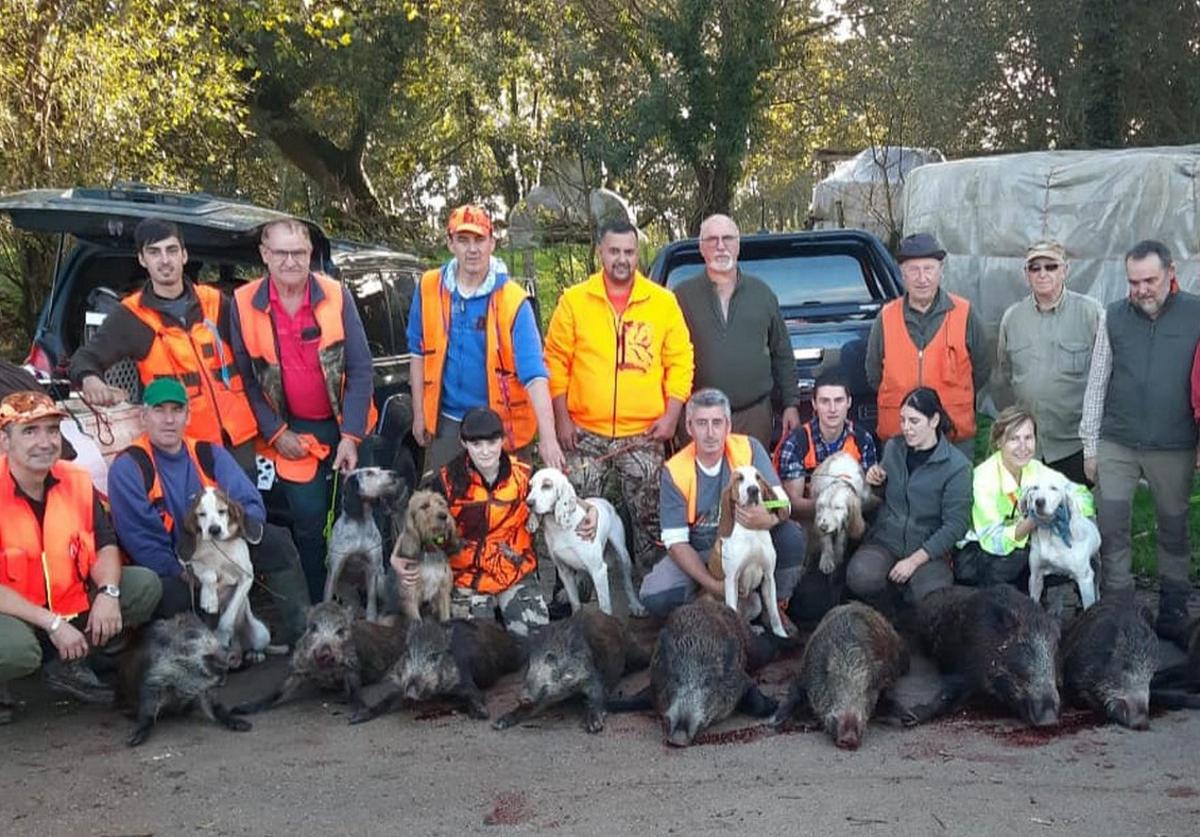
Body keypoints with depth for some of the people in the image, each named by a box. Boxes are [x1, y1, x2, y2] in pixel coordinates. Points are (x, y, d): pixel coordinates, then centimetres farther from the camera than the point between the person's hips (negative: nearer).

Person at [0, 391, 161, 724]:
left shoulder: (76, 481, -4)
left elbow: (105, 546, 2)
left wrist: (108, 593, -19)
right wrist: (52, 624, -26)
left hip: (73, 602, 6)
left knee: (145, 585, -8)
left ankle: (68, 663, 8)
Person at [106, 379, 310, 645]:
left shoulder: (210, 455, 5)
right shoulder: (128, 468, -10)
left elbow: (252, 505, -4)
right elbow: (144, 543, -15)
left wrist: (242, 521, -28)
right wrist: (191, 578, -25)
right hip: (168, 577, -4)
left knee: (276, 541, -17)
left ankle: (301, 631, -16)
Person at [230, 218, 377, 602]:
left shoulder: (336, 296, -8)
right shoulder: (244, 304, -8)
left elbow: (360, 368, -7)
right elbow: (246, 378, -2)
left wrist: (350, 436, -12)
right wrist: (276, 433, -7)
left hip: (345, 426, 1)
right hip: (292, 431, -1)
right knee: (309, 524, 1)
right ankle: (319, 607, 18)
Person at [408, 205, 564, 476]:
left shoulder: (512, 300, -14)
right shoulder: (429, 288, -3)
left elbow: (534, 372, -22)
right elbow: (419, 352, 9)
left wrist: (548, 438, -31)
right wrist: (418, 413, 7)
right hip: (446, 423, 3)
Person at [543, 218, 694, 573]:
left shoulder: (663, 301, 3)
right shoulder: (573, 300, 2)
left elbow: (680, 362, 4)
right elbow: (556, 361, 2)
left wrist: (671, 414, -5)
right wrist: (561, 418, -3)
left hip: (644, 435, 0)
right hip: (586, 433, 0)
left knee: (649, 517, 7)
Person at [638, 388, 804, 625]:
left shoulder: (749, 449, -13)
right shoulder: (675, 471, -15)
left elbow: (781, 503, -17)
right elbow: (676, 541, -16)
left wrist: (769, 519, -43)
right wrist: (713, 584, -29)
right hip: (698, 554, -1)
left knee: (791, 536, -27)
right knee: (655, 598, -27)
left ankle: (775, 606, -2)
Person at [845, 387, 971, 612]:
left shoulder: (957, 465, -6)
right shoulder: (892, 447, 7)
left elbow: (955, 525, -9)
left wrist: (914, 560, -15)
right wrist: (873, 482, -1)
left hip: (928, 551, -3)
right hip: (885, 542, 3)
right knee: (861, 577, -31)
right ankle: (887, 618, 4)